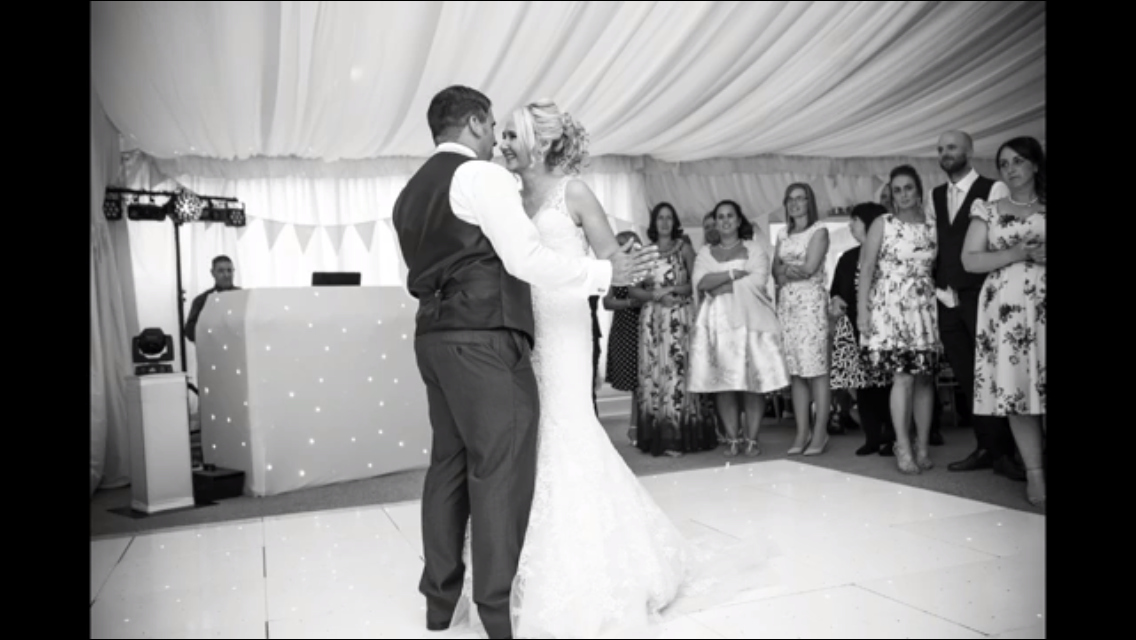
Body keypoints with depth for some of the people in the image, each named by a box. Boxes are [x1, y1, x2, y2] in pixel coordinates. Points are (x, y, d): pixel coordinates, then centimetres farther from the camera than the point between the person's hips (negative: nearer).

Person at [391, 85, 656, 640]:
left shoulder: (411, 192, 18)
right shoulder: (482, 176, -9)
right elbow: (527, 258, -16)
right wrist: (605, 273, -8)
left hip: (435, 336, 9)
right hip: (483, 339, -9)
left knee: (450, 462, 13)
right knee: (499, 468, -3)